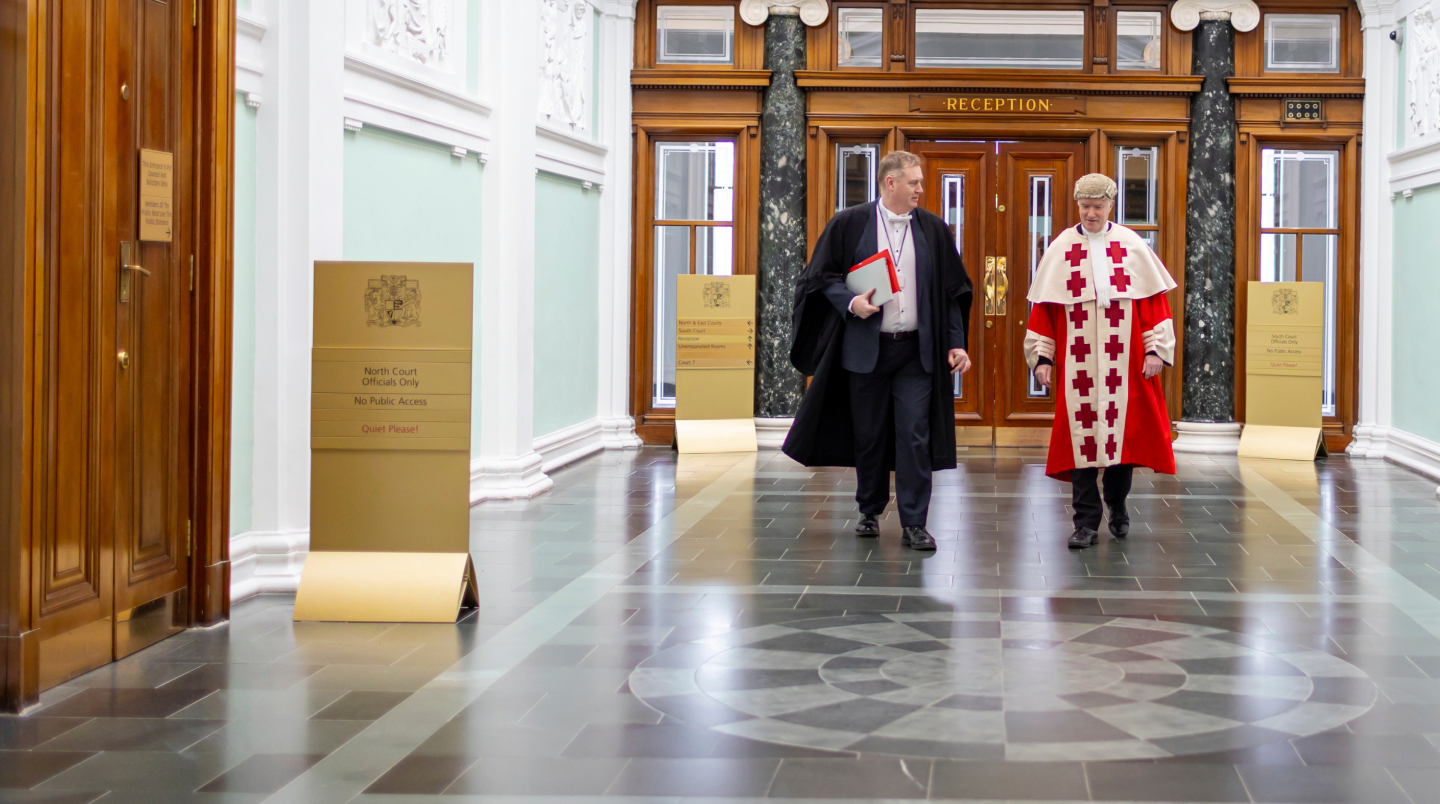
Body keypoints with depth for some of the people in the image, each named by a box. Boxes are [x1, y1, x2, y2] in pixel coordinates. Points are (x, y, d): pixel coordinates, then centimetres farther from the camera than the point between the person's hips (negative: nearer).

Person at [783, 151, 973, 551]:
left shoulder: (933, 229, 5)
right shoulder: (849, 224, -1)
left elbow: (952, 291, 8)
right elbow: (823, 275, 2)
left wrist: (956, 342, 1)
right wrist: (850, 302, -16)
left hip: (916, 350, 1)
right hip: (865, 349, -1)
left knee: (915, 435, -5)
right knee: (868, 436, 9)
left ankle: (914, 524, -1)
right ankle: (870, 512, 26)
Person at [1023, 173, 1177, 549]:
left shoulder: (1132, 246, 6)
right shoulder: (1061, 249, 5)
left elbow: (1154, 298, 5)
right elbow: (1043, 306, 5)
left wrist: (1155, 348, -3)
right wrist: (1042, 356, 0)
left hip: (1123, 363, 1)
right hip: (1077, 365, 0)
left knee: (1123, 432, 4)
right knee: (1081, 437, -2)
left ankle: (1117, 507, 26)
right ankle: (1086, 522, 2)